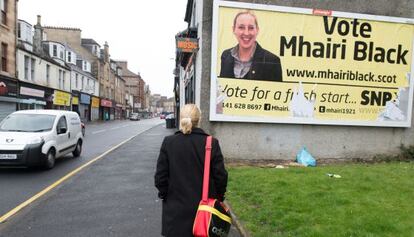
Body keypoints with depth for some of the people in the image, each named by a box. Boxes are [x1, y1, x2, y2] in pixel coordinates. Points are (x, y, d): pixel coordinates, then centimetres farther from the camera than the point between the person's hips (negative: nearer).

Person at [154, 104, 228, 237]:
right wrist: (219, 197, 8)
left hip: (176, 209, 0)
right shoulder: (211, 143, -12)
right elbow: (220, 175, -8)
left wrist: (164, 194, 11)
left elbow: (160, 176, -6)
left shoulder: (168, 142, -11)